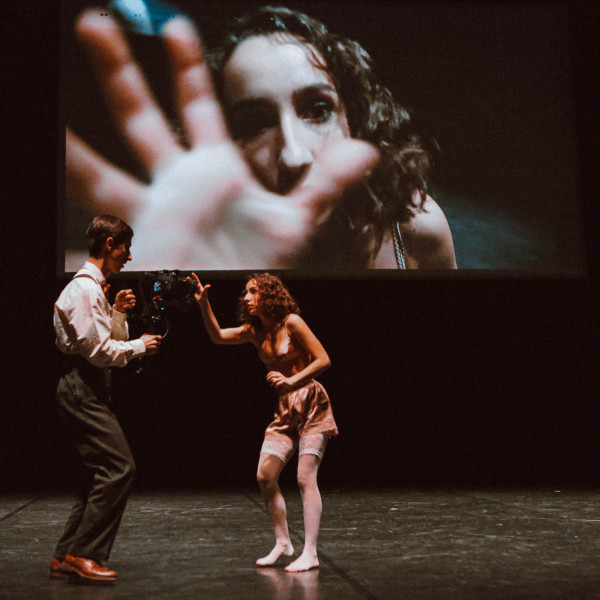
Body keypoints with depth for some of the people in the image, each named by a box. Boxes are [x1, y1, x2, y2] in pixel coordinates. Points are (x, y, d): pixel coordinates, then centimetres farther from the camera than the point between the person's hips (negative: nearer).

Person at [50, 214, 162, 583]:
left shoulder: (95, 289, 22)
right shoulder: (84, 289, -12)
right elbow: (98, 349, -19)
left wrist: (118, 312, 11)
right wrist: (139, 346, -7)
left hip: (90, 390, 11)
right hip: (83, 389, -11)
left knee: (103, 472, 10)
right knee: (119, 466, -16)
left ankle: (66, 558, 13)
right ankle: (84, 553, -12)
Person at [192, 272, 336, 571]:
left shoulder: (291, 322, -12)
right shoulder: (255, 331, 8)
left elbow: (323, 359, -14)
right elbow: (218, 336, 2)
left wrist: (291, 380, -22)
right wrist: (204, 305, -10)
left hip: (311, 404, -7)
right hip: (285, 409, 7)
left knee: (305, 476, -13)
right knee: (265, 475, -1)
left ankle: (310, 552, -9)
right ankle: (283, 543, 13)